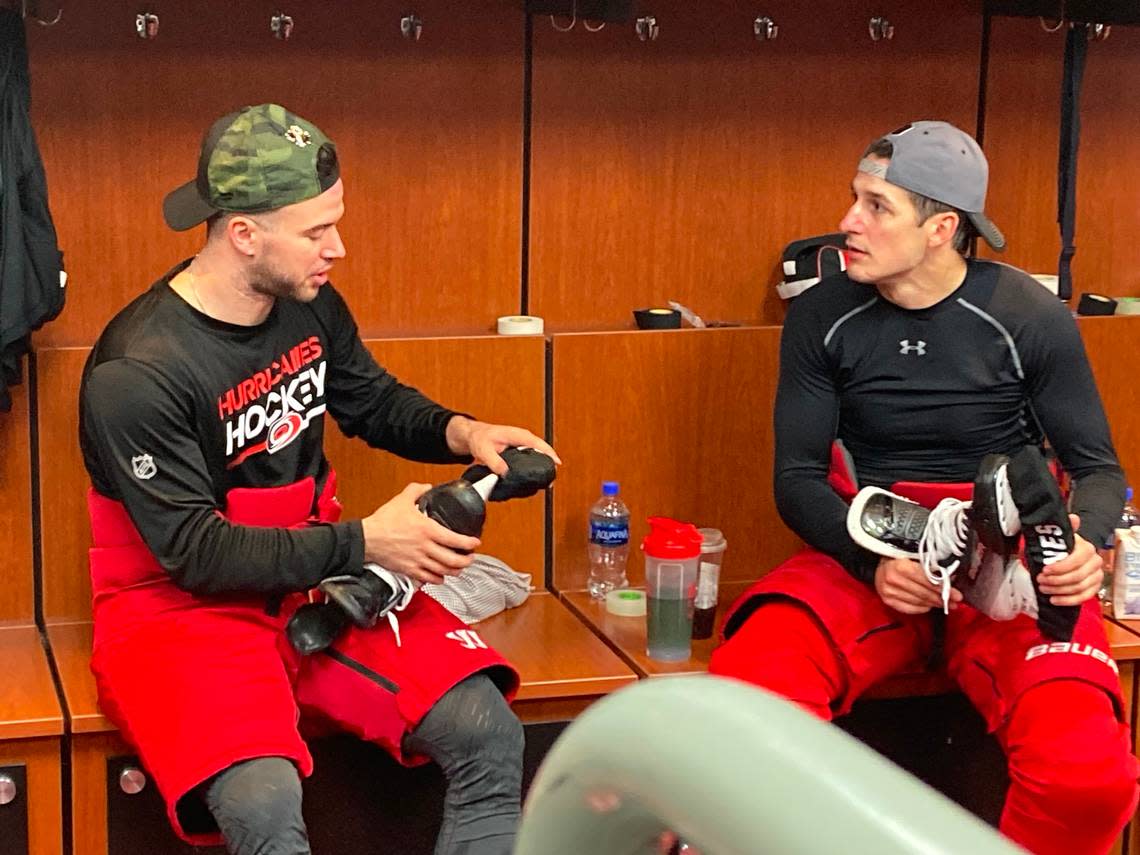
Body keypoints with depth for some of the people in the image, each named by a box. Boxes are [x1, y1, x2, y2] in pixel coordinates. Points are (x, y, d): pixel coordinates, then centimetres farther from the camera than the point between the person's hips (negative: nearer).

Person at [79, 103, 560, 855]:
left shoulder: (313, 306, 0)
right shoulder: (134, 373, -21)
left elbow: (376, 403, 19)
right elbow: (196, 552, -19)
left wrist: (461, 433, -1)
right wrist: (363, 542, -22)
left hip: (319, 579, 6)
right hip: (183, 604, -6)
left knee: (489, 736, -16)